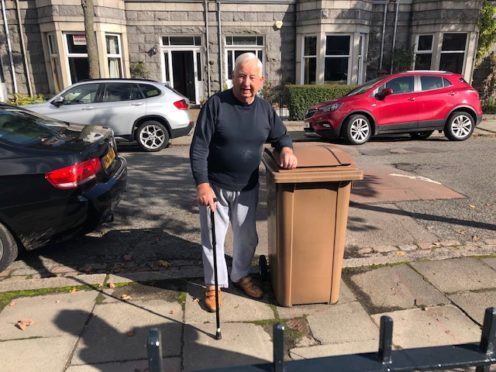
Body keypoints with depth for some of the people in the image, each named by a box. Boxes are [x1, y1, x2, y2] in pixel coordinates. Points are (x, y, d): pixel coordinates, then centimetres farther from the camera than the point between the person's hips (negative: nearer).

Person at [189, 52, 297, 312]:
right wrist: (202, 184, -22)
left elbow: (281, 135, 15)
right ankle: (214, 284, 31)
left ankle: (241, 275, 43)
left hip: (247, 188, 4)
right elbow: (198, 148, -15)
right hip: (215, 186, -4)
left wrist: (286, 149, -9)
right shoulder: (215, 104, -14)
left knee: (247, 237, 18)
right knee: (213, 238, 9)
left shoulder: (265, 109, 0)